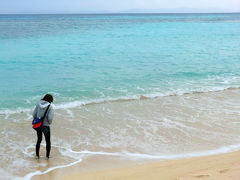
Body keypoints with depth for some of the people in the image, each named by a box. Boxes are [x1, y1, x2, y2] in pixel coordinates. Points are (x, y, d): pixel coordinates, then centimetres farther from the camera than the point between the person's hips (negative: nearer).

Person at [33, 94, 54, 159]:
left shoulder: (38, 104, -2)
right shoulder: (50, 106, -13)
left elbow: (34, 114, -1)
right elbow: (50, 118, -19)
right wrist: (49, 123, 1)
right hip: (45, 126, -4)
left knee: (39, 140, 22)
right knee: (48, 141, 14)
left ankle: (37, 155, 27)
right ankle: (47, 156, 16)